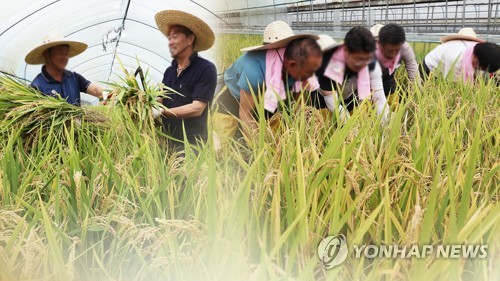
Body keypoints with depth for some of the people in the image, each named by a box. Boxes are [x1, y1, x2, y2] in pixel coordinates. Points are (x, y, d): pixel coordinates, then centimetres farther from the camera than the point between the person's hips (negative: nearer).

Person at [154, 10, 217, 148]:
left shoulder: (206, 69, -11)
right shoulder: (169, 71, 12)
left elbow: (197, 108, -18)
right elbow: (163, 100, 10)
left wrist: (161, 112, -21)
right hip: (167, 139, 6)